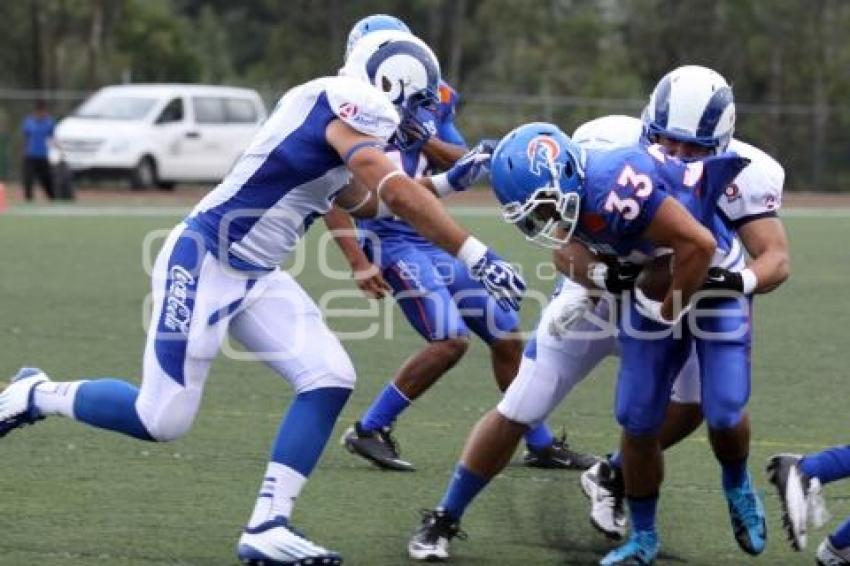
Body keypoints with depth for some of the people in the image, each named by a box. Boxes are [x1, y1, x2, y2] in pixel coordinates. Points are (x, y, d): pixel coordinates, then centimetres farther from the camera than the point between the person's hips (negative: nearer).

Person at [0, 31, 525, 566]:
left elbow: (365, 202, 31)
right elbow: (397, 193, -26)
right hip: (203, 261, -10)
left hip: (257, 276, 10)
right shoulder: (348, 103, -16)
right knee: (162, 419, -7)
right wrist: (478, 257, -24)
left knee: (330, 379, -3)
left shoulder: (341, 114, 13)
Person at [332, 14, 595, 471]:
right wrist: (359, 263, -18)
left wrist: (426, 140, -13)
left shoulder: (434, 100, 4)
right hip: (391, 240, -7)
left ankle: (540, 444, 25)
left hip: (438, 239, 7)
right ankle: (368, 431, -10)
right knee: (450, 339, -22)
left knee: (507, 334, 11)